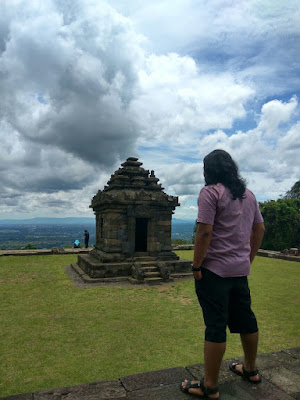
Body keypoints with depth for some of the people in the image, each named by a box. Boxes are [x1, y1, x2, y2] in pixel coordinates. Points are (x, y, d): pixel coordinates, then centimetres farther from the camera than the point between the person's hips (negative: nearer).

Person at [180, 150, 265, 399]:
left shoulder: (211, 192, -12)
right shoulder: (248, 194, 12)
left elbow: (204, 232, -20)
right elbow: (259, 229, 16)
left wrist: (196, 266, -13)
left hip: (215, 270, -8)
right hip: (241, 269, 8)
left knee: (216, 326, -1)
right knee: (245, 320, 19)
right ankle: (250, 370, 37)